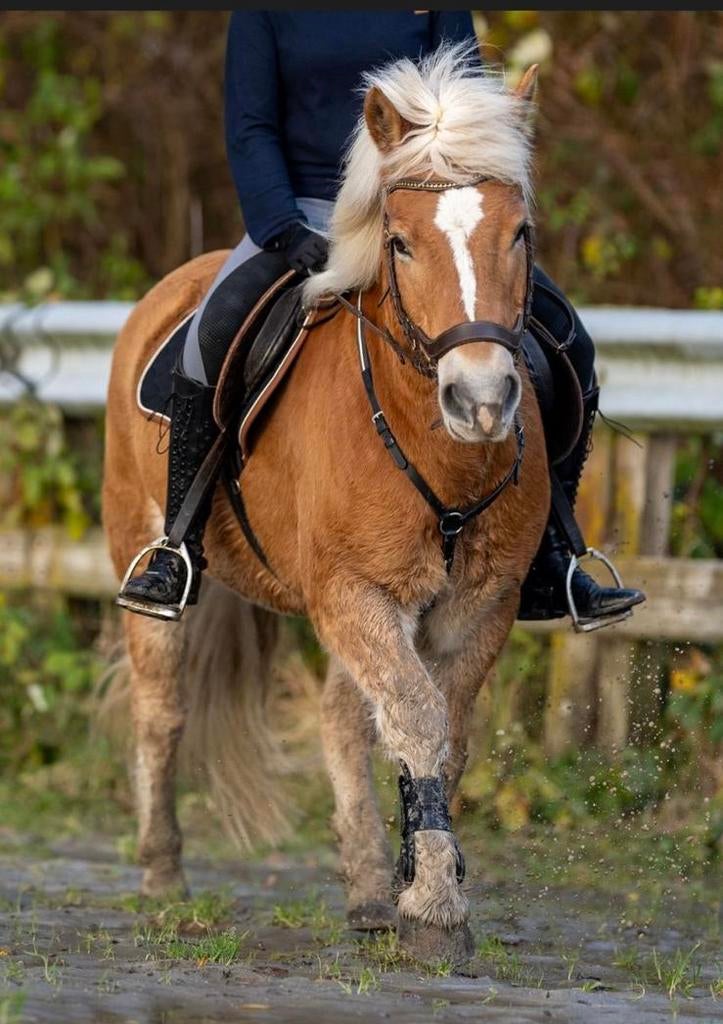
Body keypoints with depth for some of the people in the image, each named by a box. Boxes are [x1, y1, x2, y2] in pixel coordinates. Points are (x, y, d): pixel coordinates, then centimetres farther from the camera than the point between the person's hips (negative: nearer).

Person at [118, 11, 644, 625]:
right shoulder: (264, 12, -1)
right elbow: (251, 131, -2)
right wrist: (288, 233, -18)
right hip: (307, 217, -2)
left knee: (568, 348, -9)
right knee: (214, 330, -30)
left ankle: (547, 571, 2)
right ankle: (178, 556, -20)